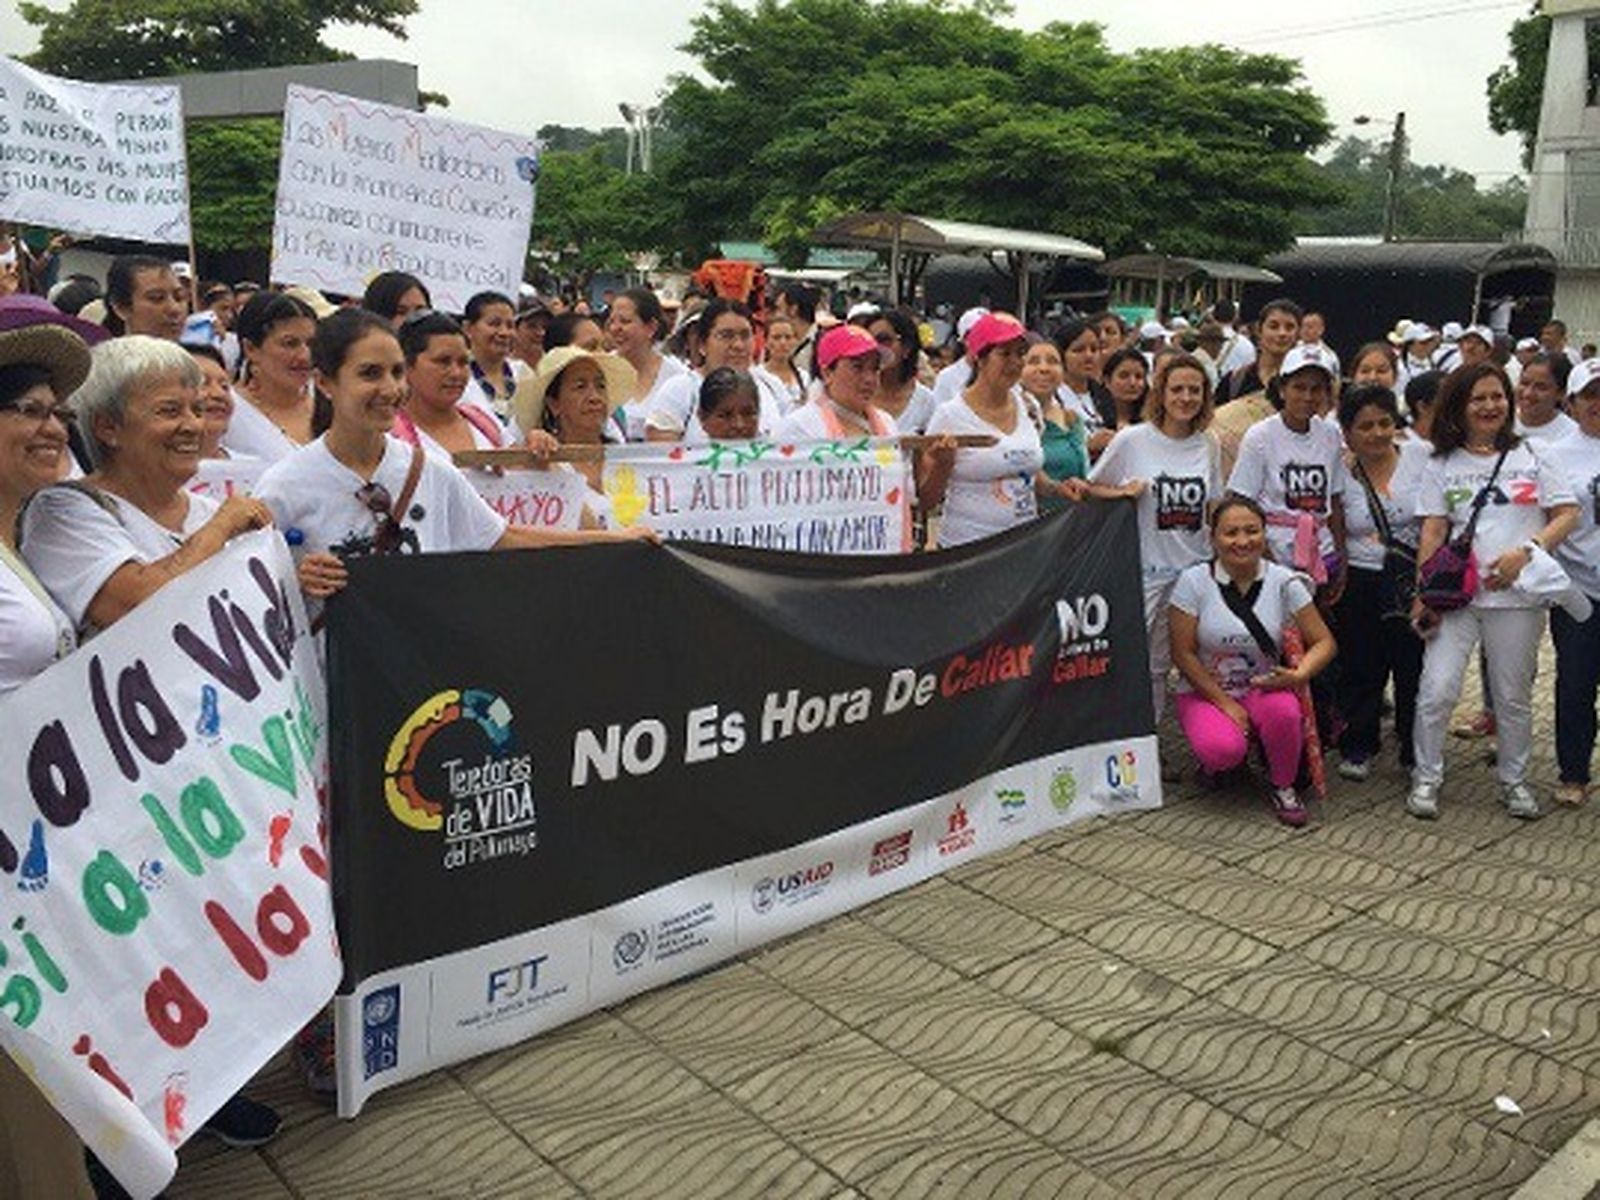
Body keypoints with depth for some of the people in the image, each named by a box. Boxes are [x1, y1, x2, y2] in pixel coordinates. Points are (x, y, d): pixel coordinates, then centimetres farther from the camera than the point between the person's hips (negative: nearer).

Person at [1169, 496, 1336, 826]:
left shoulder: (1284, 582, -4)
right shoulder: (1194, 582, -9)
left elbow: (1323, 642, -2)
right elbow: (1183, 654, -8)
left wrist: (1298, 675, -24)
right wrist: (1226, 704, -14)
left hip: (1263, 690, 2)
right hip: (1205, 691, -2)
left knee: (1284, 711, -33)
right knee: (1223, 749, -31)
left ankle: (1283, 787, -3)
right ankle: (1213, 762, 10)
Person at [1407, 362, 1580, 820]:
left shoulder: (1530, 455, 7)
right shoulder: (1442, 465, 7)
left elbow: (1568, 514, 3)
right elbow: (1433, 532, 2)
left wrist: (1526, 551, -13)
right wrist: (1423, 593, -7)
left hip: (1516, 594, 1)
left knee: (1514, 695, 10)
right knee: (1436, 690, -8)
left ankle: (1513, 778, 28)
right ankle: (1426, 777, 9)